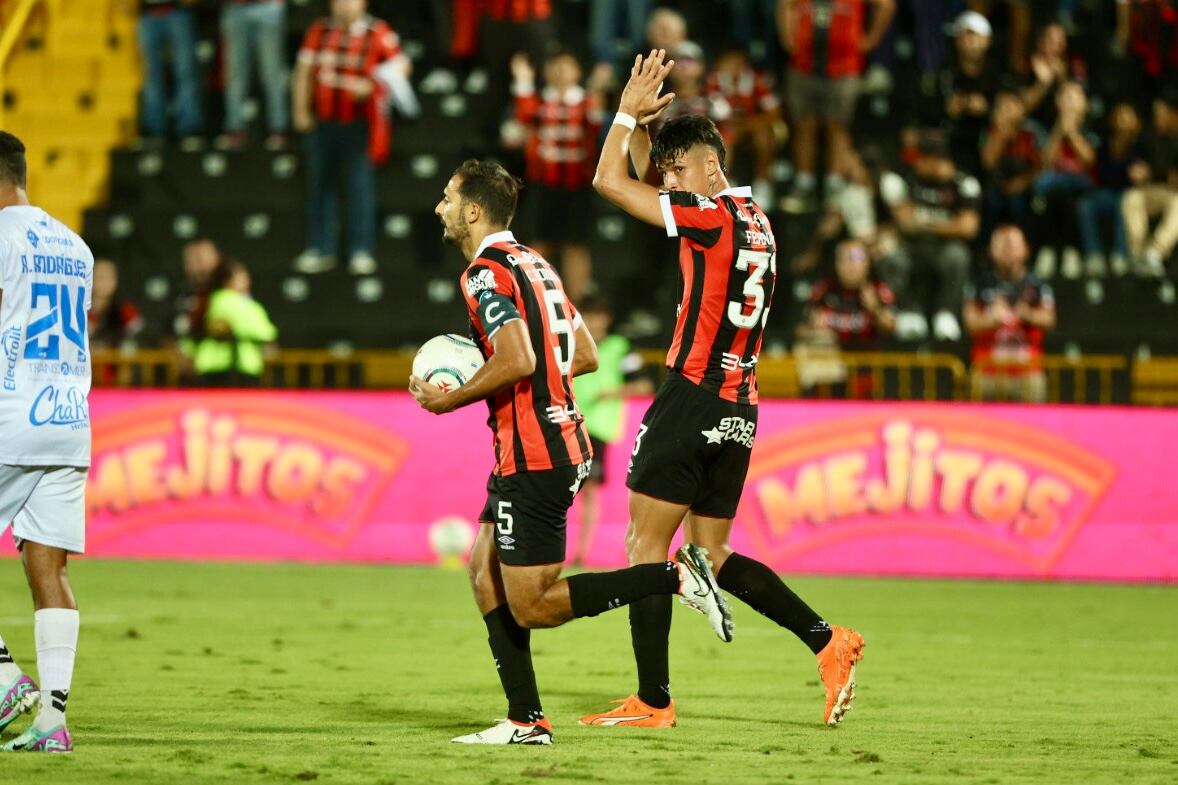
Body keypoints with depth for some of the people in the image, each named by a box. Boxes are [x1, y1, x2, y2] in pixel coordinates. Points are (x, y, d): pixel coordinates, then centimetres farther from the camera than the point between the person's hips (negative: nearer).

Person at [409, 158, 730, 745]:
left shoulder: (484, 272, -13)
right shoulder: (532, 263, 16)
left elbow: (517, 361, -26)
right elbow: (585, 355, 18)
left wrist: (450, 400, -14)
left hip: (533, 458, -10)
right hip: (560, 443, 10)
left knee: (531, 605, -7)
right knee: (485, 572, 13)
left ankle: (676, 578, -12)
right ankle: (526, 721, 10)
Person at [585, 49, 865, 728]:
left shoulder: (715, 216, -11)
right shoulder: (754, 220, 15)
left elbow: (609, 182, -9)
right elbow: (644, 180, 28)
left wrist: (628, 111, 2)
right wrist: (643, 123, 14)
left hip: (695, 398, -9)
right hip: (741, 410, 9)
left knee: (646, 546, -2)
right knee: (713, 555, 14)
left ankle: (653, 701, -4)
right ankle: (829, 641, 3)